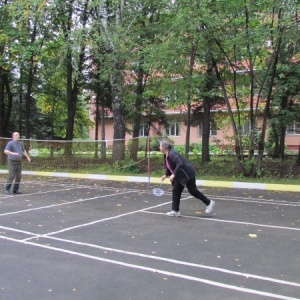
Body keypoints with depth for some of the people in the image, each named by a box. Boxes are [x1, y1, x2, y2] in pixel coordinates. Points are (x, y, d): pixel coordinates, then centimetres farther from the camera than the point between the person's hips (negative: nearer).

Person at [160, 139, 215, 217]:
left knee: (192, 191, -2)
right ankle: (175, 211, 9)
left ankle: (209, 202, 13)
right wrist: (166, 174, 11)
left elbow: (180, 164, -34)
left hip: (187, 174, -10)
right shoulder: (166, 156, 8)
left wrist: (173, 174, -37)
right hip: (180, 176, 10)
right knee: (175, 190, 5)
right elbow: (170, 167, 21)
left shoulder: (172, 154, -23)